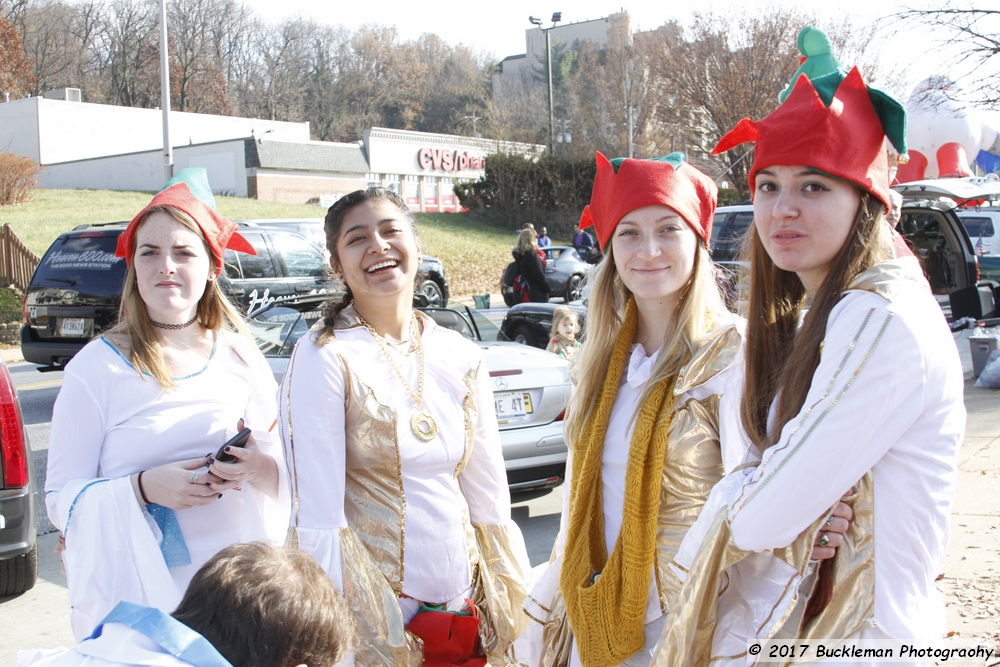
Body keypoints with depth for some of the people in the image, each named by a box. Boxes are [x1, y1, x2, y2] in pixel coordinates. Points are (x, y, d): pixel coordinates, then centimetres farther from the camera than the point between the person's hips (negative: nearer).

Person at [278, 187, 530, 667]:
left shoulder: (463, 358, 3)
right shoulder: (325, 358, -12)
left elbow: (489, 497, 6)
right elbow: (318, 518, -14)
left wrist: (510, 607, 5)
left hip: (463, 607, 5)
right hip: (370, 611, -4)